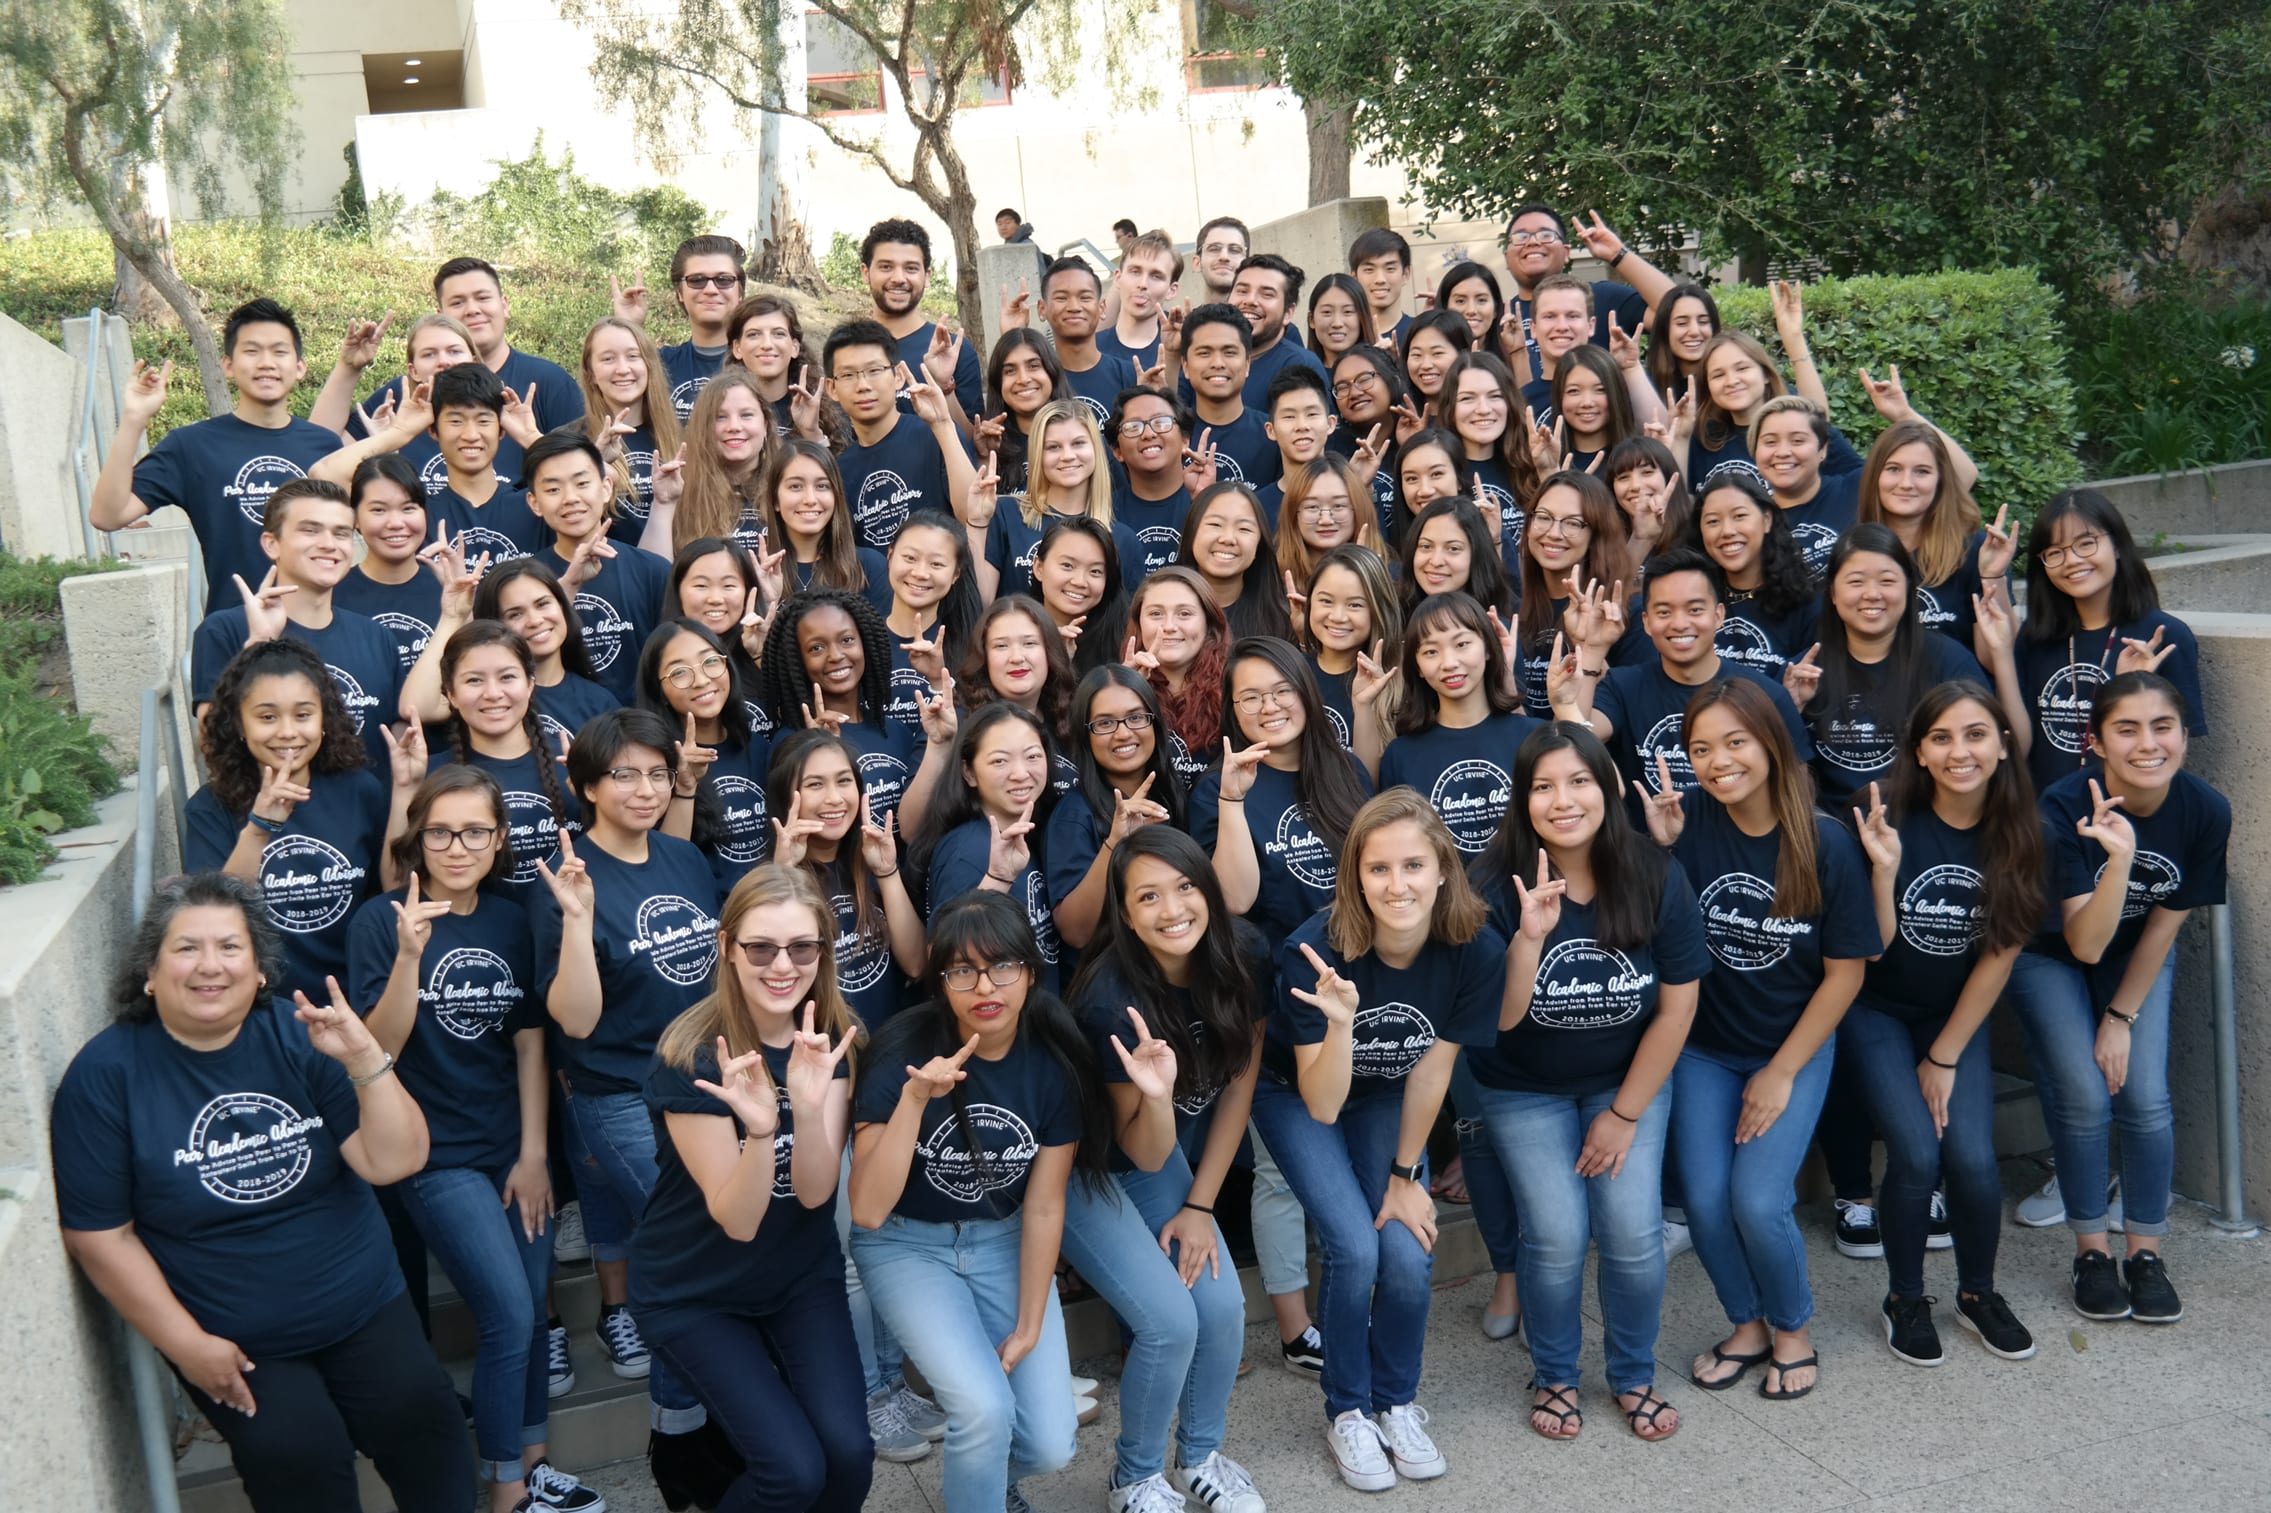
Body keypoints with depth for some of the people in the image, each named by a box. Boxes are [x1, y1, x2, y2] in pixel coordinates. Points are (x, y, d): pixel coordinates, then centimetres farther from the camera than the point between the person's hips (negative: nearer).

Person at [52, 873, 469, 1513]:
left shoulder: (300, 1036, -5)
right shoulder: (106, 1075, -10)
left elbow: (394, 1162, -9)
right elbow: (100, 1235, -6)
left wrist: (366, 1060, -24)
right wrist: (186, 1345, -8)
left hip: (366, 1313, 2)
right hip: (232, 1346, -2)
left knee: (422, 1425, -16)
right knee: (295, 1453, -23)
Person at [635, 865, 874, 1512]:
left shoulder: (836, 1039, -9)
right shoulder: (691, 1054, -22)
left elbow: (814, 1192, -17)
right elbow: (737, 1220, -22)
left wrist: (810, 1106, -36)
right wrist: (759, 1129, -42)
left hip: (803, 1277, 4)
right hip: (692, 1291, -3)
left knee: (849, 1451, -15)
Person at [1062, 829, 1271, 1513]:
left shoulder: (1243, 957, -19)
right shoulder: (1111, 997, -32)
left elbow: (1239, 1084, -5)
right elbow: (1146, 1155, -24)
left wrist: (1200, 1205, -5)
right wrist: (1156, 1094, -45)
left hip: (1160, 1156, 5)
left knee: (1224, 1308, -9)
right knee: (1171, 1321, -17)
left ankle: (1200, 1457, 19)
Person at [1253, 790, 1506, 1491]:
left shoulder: (1476, 951, -26)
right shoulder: (1317, 952, -34)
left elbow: (1429, 1073, -12)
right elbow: (1322, 1105, -30)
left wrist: (1404, 1175, -4)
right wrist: (1340, 1022, -47)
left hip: (1385, 1099, 3)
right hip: (1297, 1095, -2)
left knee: (1408, 1255, -12)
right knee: (1355, 1250, -17)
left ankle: (1398, 1401, 16)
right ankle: (1348, 1411, 8)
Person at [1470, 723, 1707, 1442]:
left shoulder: (1657, 879, -17)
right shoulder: (1497, 886, -21)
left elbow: (1676, 1008, -9)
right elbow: (1498, 1019, -23)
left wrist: (1624, 1115, -6)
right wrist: (1529, 938, -40)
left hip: (1628, 1079, 1)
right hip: (1524, 1089, -1)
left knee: (1634, 1232, -9)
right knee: (1558, 1236, -10)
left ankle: (1634, 1375, 19)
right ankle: (1554, 1376, 18)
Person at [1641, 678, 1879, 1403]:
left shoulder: (1826, 843, -15)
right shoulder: (1688, 821, -12)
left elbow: (1844, 971, -7)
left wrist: (1781, 1074, -7)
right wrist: (1657, 850, -26)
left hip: (1794, 1049, -2)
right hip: (1703, 1049, 2)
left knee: (1757, 1200, -13)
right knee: (1704, 1199, -7)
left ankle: (1792, 1328, 17)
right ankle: (1747, 1326, 22)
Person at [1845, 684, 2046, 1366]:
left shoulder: (2019, 834, -9)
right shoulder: (1891, 822, -18)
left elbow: (1999, 956, -5)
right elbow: (1872, 949, -16)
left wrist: (1944, 1058, -4)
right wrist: (1884, 867, -33)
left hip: (1957, 1016, 2)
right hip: (1877, 1012, -2)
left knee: (1973, 1158, -13)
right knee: (1917, 1154, -17)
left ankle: (1978, 1293, 15)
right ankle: (1905, 1301, 7)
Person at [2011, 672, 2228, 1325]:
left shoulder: (2206, 811, -23)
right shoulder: (2065, 807, -32)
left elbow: (2164, 925, -9)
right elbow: (2084, 943, -34)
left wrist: (2122, 1017, -6)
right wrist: (2118, 856, -48)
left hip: (2138, 959, 3)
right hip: (2051, 955, -2)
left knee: (2146, 1100, -7)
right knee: (2086, 1099, -12)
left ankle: (2146, 1252, 13)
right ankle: (2090, 1252, 9)